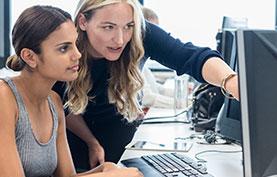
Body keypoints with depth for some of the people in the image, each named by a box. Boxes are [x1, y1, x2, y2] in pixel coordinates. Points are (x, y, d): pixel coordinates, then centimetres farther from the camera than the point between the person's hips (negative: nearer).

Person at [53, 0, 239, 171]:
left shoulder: (141, 35, -30)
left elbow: (193, 57, -46)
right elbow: (65, 106, -10)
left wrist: (232, 83, -64)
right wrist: (92, 144, -11)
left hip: (120, 125, 1)